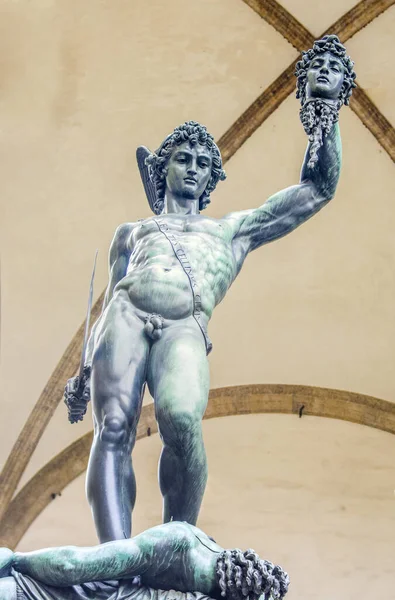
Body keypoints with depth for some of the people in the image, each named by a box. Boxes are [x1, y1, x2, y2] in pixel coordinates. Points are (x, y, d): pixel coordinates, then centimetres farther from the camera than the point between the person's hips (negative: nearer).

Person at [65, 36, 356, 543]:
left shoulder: (232, 230, 33)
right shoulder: (131, 232, 36)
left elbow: (318, 189, 30)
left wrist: (324, 105, 26)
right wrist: (84, 372, 14)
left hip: (186, 326, -2)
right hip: (126, 315, 2)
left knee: (181, 418, -33)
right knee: (113, 430, -24)